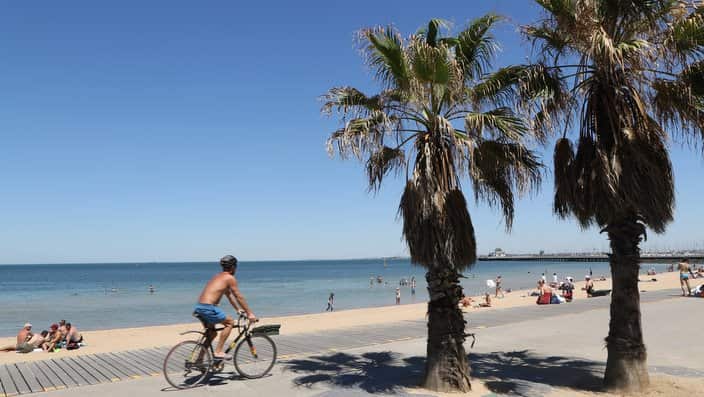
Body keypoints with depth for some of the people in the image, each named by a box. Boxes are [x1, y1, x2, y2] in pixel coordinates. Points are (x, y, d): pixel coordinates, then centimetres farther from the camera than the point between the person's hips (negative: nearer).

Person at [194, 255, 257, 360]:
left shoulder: (218, 276, 23)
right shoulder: (230, 278, -4)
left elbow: (229, 295, 30)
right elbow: (239, 297, -4)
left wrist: (238, 310, 36)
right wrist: (249, 313, 1)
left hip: (199, 307, 9)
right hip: (208, 308, -9)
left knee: (212, 332, 23)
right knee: (230, 322, 4)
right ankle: (218, 352, 1)